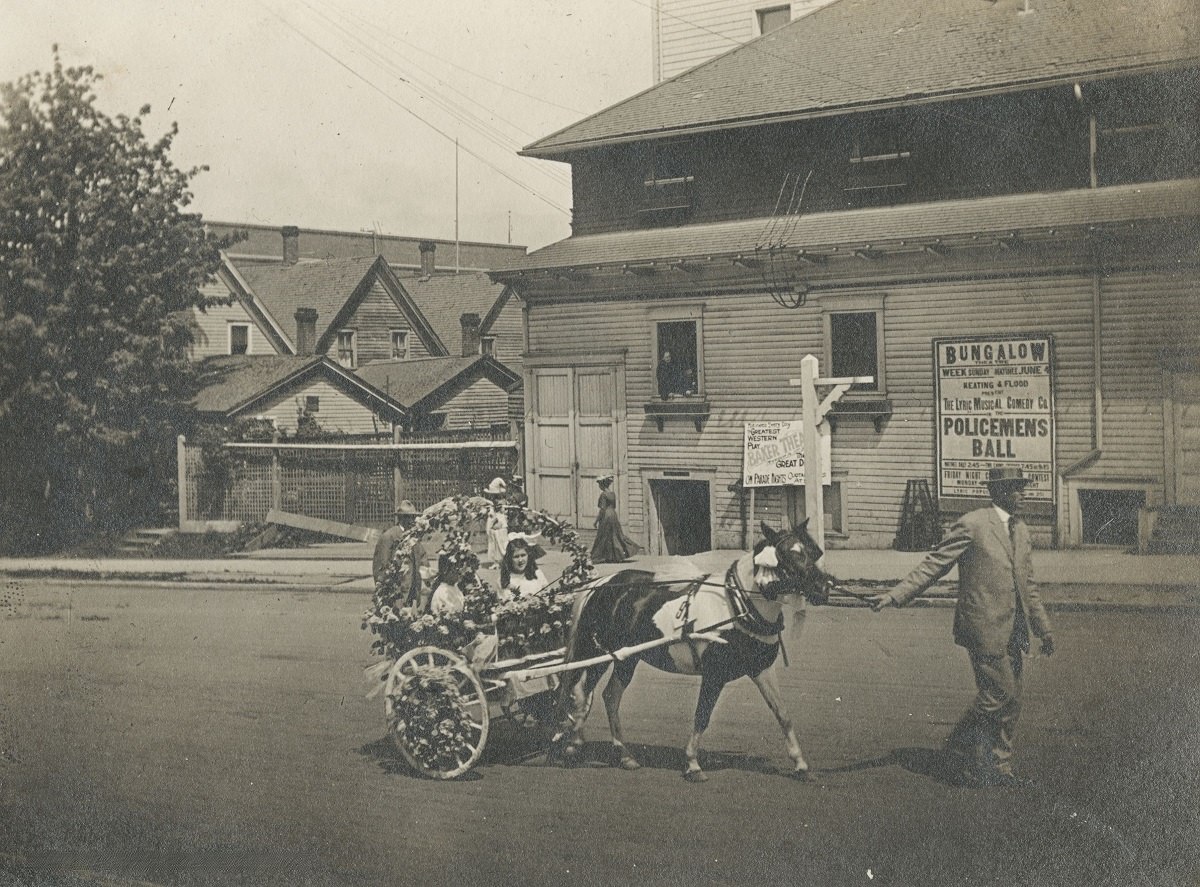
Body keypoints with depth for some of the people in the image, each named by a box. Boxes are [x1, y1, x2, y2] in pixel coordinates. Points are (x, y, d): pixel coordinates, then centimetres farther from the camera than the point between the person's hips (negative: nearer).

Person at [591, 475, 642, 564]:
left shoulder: (603, 494, -14)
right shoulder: (613, 494, 9)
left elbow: (602, 509, -17)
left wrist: (596, 520, -12)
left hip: (606, 516, -8)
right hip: (613, 515, 8)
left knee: (604, 537, 0)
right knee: (617, 535, 14)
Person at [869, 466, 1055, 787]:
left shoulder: (1021, 530, 15)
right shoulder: (972, 525, -10)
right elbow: (934, 564, -10)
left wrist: (1044, 628, 22)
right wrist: (896, 595, -19)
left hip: (1013, 632, 8)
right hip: (985, 628, -8)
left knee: (1011, 703, 10)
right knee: (997, 695, -8)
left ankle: (999, 771, 22)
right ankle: (958, 751, 13)